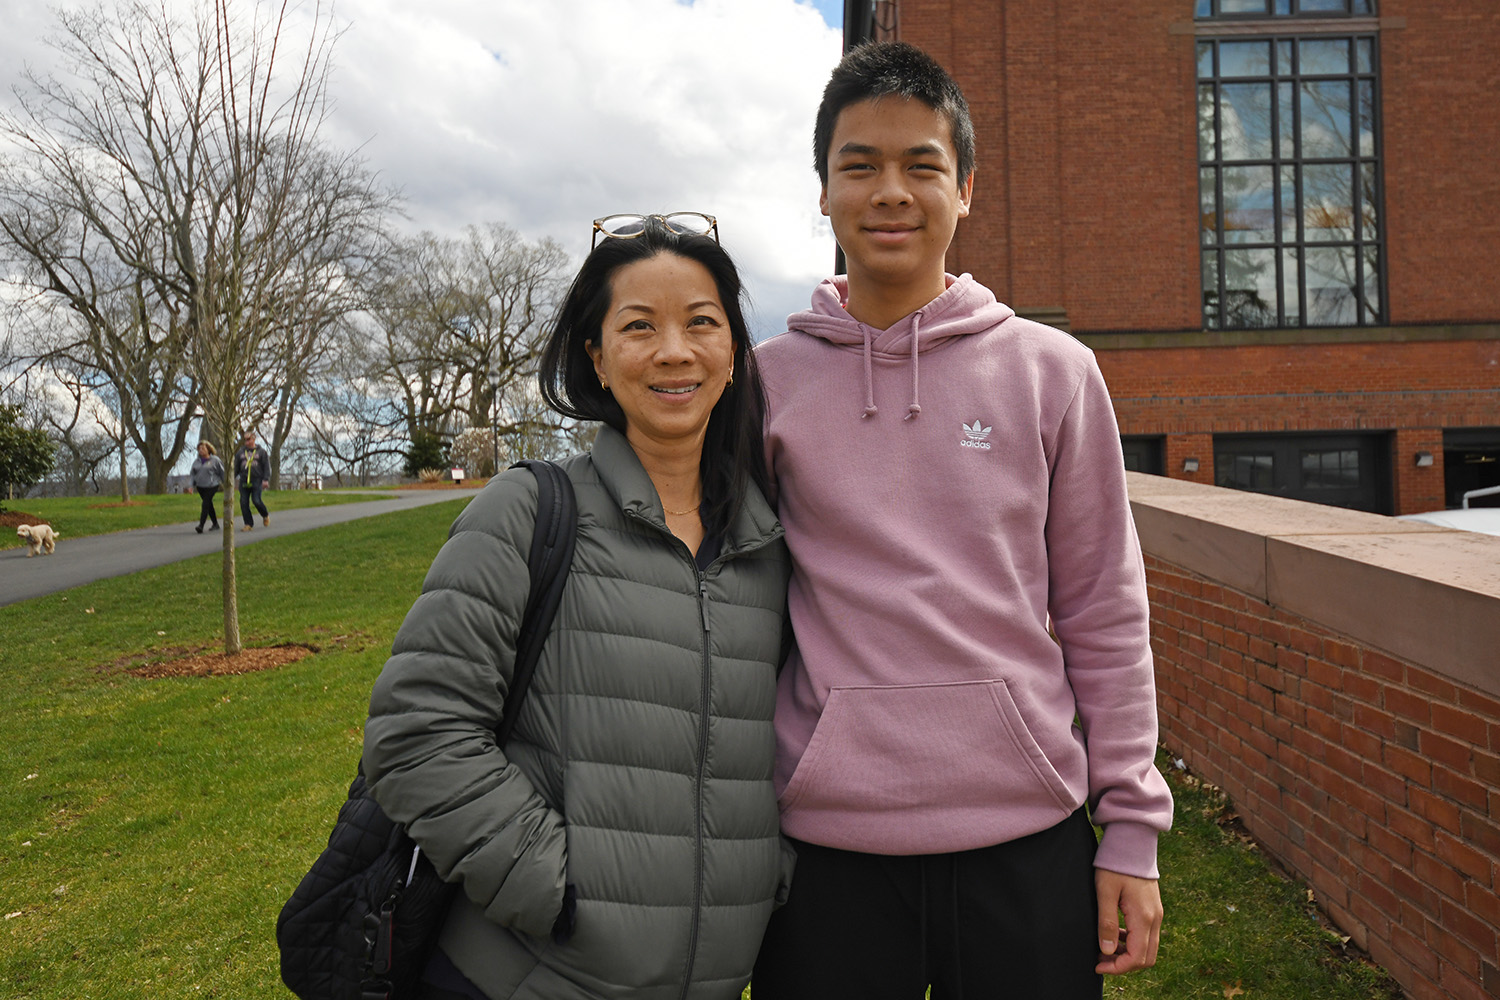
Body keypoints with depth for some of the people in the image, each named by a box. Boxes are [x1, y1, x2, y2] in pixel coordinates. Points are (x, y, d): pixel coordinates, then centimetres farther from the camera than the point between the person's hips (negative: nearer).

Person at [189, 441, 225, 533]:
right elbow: (193, 474, 15)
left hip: (212, 486, -6)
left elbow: (222, 473, 2)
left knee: (205, 505, -16)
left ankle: (201, 525, -20)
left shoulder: (215, 460, -4)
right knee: (209, 505, 12)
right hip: (200, 487, 6)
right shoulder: (196, 461, 10)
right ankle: (215, 524, 24)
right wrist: (191, 485, 4)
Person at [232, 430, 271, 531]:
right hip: (244, 481, 4)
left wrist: (266, 480, -8)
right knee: (244, 503, -4)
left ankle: (265, 515, 15)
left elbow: (266, 466, 3)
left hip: (257, 480, -4)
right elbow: (236, 467, 18)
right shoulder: (240, 452, 14)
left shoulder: (261, 451, 6)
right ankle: (249, 524, 3)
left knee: (256, 500, -14)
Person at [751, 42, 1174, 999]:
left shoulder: (1054, 371, 1)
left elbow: (1104, 616, 4)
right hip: (829, 846, 0)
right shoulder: (768, 380, 1)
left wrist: (1130, 831, 2)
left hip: (1031, 839, 1)